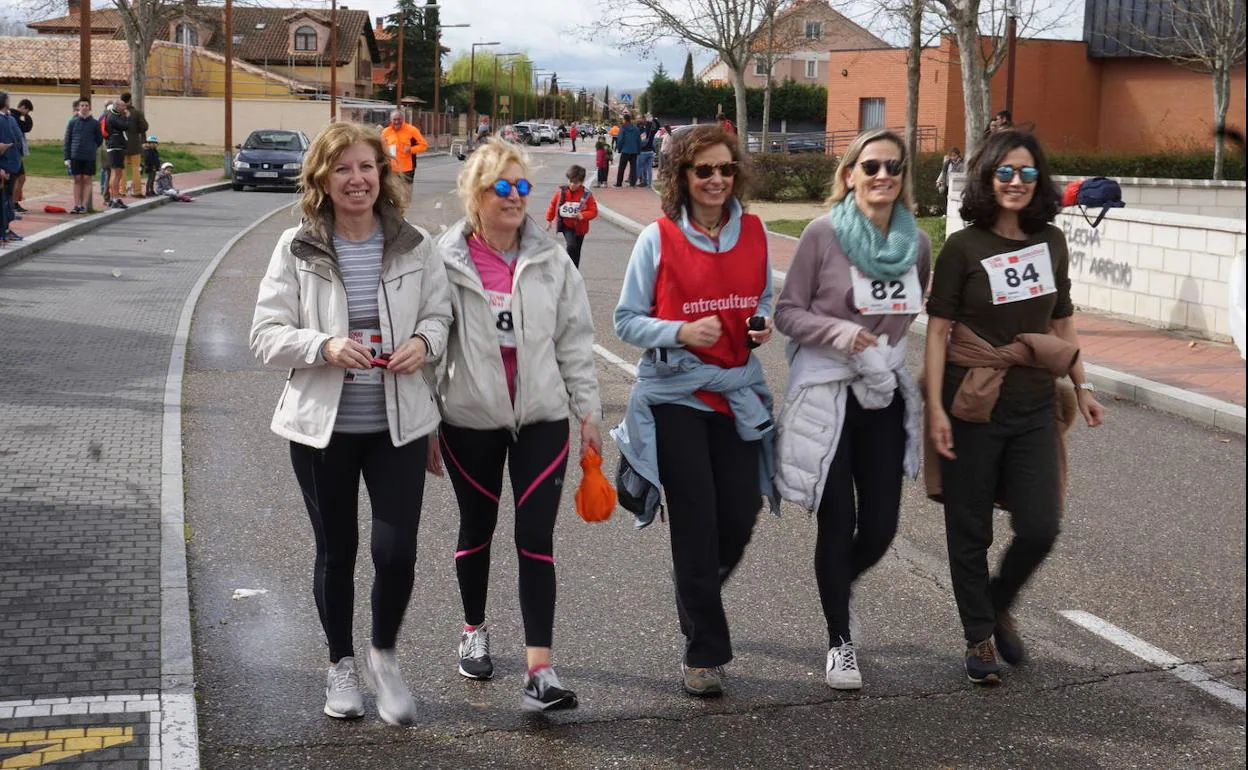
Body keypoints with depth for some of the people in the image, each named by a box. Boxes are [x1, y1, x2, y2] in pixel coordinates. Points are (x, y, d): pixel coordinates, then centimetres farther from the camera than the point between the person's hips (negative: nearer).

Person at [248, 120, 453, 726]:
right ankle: (340, 664, 35)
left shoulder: (414, 246, 0)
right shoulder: (297, 248, -4)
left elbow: (440, 314, 9)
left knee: (397, 551, -5)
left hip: (398, 423, 0)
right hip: (322, 424, 0)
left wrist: (423, 342, -14)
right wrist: (324, 347, -22)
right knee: (336, 550, 13)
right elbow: (265, 334, -5)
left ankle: (383, 655, 24)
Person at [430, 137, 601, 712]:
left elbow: (574, 339, 5)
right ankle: (474, 631, 40)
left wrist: (588, 408, 2)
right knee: (477, 528, 17)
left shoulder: (551, 260, 0)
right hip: (470, 420, -1)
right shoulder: (445, 262, -7)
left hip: (542, 417, 1)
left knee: (536, 537, -5)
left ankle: (539, 670, -6)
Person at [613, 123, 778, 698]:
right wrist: (681, 332, -21)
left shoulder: (753, 232, 5)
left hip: (737, 392, 4)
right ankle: (704, 652, 11)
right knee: (696, 521, -3)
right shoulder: (658, 238, -7)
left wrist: (766, 323, -5)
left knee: (739, 516, 4)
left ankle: (696, 601, 37)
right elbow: (626, 321, -4)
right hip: (675, 395, -4)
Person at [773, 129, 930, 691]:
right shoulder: (823, 234, -9)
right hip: (827, 396, -4)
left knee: (880, 526, 5)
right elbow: (787, 312, -7)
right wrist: (841, 333, -21)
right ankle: (840, 641, 19)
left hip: (886, 396, 4)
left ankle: (837, 586, 38)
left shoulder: (917, 243, 3)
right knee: (837, 524, 2)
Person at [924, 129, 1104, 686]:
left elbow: (1062, 321, 16)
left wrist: (1081, 385, 15)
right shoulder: (964, 247, -7)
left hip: (1035, 408, 4)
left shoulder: (1051, 242, 6)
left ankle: (998, 606, 29)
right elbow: (937, 330, -8)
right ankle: (979, 637, 23)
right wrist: (936, 409, -14)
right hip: (973, 408, -4)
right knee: (970, 530, 6)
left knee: (1040, 527, 0)